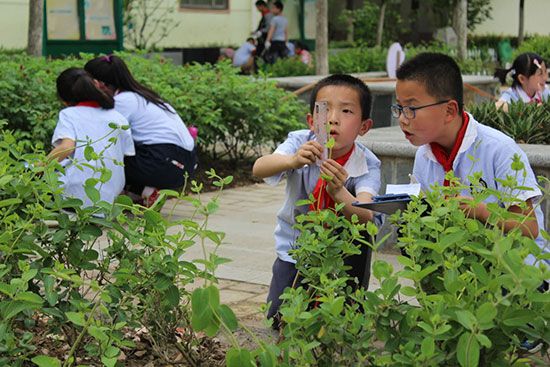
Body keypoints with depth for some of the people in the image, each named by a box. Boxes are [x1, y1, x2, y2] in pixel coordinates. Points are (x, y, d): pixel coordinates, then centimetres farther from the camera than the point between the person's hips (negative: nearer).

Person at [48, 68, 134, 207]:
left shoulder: (68, 114, 0)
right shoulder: (118, 118, 11)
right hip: (109, 195, 5)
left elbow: (66, 147, -17)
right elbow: (127, 155, 11)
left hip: (77, 194, -5)